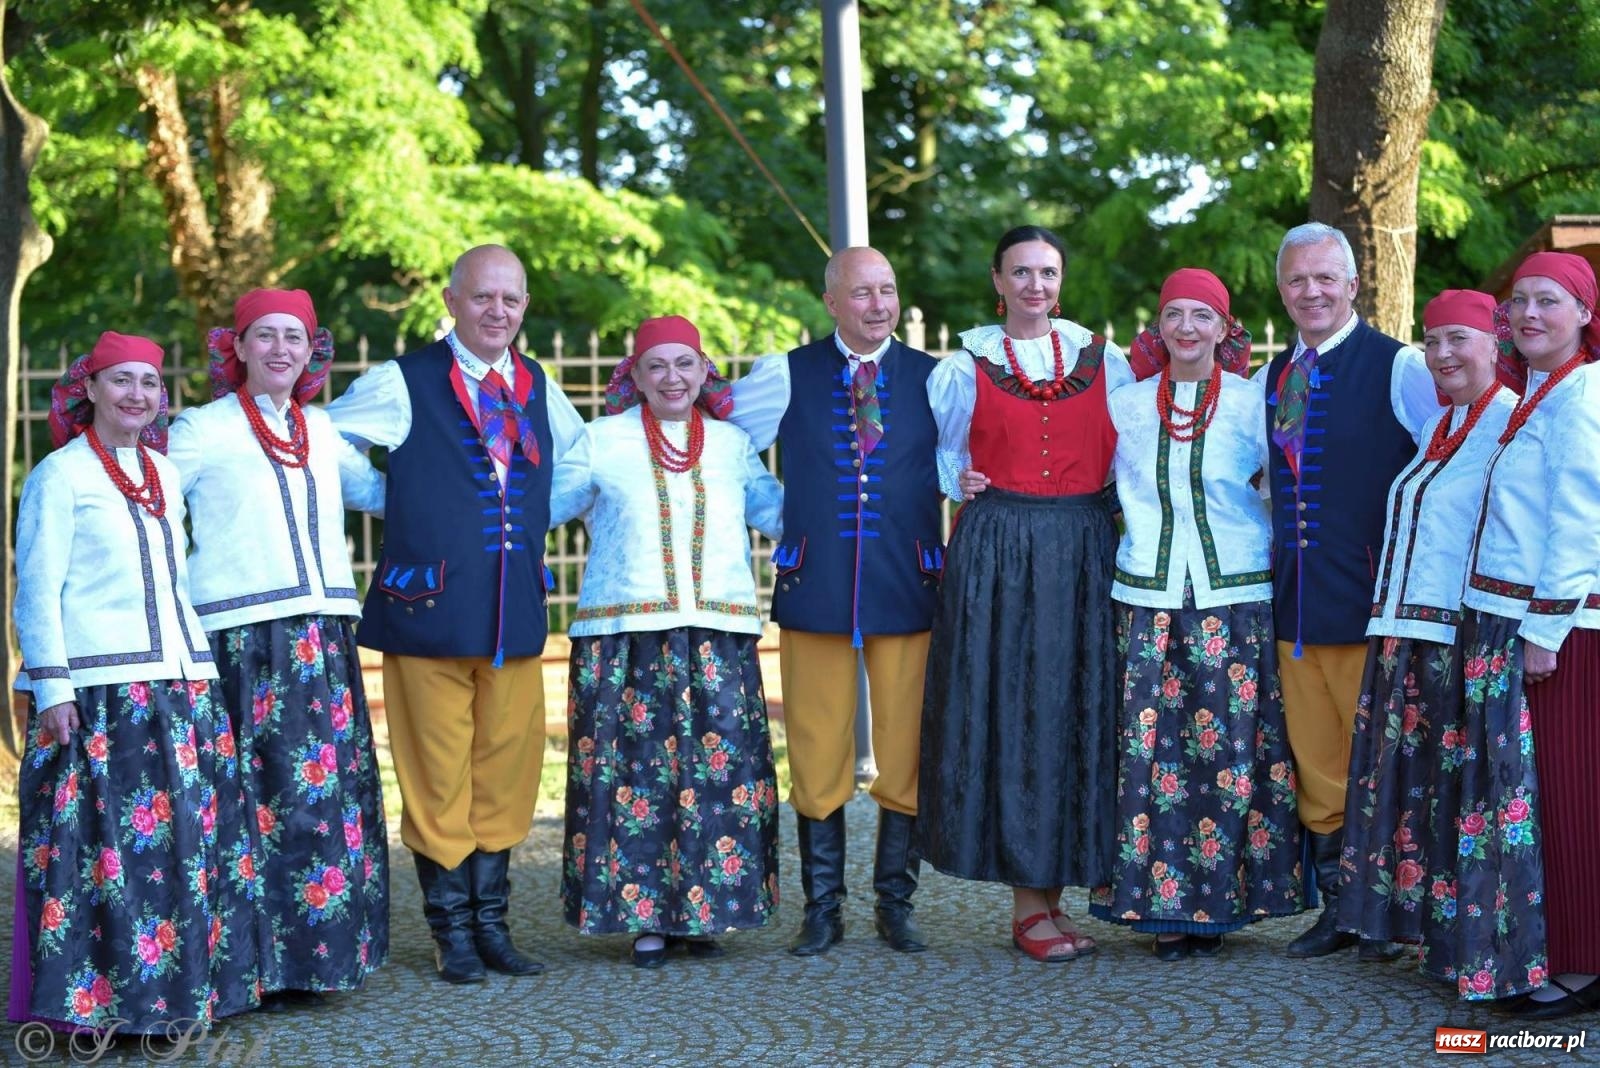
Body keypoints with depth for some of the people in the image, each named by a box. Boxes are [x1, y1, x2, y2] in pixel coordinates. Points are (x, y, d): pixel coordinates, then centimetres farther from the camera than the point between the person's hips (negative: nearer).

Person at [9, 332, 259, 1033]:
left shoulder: (165, 474, 18)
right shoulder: (61, 475, -1)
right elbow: (37, 591, -5)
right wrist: (52, 688, -12)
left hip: (181, 685, 7)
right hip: (99, 688, -6)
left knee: (187, 840, 6)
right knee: (107, 845, -9)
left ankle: (184, 988, 14)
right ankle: (95, 999, -1)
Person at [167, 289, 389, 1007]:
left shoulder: (323, 431, 17)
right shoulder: (203, 430, 2)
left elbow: (380, 492, 29)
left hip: (325, 632, 5)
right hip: (242, 632, -5)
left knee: (334, 785, 3)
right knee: (264, 790, -8)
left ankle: (324, 946, 12)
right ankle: (258, 964, -1)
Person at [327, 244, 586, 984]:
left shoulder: (540, 390, 13)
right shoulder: (401, 384, -1)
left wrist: (536, 517, 17)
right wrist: (398, 504, 0)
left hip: (516, 614, 4)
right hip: (430, 610, -4)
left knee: (506, 773, 9)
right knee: (438, 779, 0)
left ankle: (491, 922, 20)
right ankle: (453, 930, 11)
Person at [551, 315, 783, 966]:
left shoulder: (732, 444, 14)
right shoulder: (602, 442, 7)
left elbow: (782, 514, 22)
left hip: (719, 638, 2)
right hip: (626, 637, -2)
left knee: (719, 769, -1)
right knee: (634, 768, -4)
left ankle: (701, 910, 11)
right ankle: (644, 917, 6)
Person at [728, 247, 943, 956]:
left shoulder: (934, 379, 8)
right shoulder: (786, 377, 6)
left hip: (907, 590, 0)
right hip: (813, 588, 0)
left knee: (907, 755, 3)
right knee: (817, 756, 4)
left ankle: (895, 905, 16)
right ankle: (823, 909, 15)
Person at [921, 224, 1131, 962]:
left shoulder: (1104, 361, 10)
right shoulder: (965, 368, 7)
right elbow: (930, 451, 15)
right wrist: (964, 487, 0)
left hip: (1084, 551, 2)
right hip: (997, 554, -2)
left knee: (1077, 711, 2)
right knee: (1007, 712, -3)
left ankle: (1053, 888, 11)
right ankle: (1027, 903, 3)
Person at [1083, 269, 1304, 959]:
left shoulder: (1252, 403, 4)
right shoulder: (1125, 406, 10)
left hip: (1236, 603, -1)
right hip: (1148, 605, 2)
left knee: (1233, 746, -3)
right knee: (1150, 749, -3)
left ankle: (1221, 897, 8)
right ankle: (1163, 904, 6)